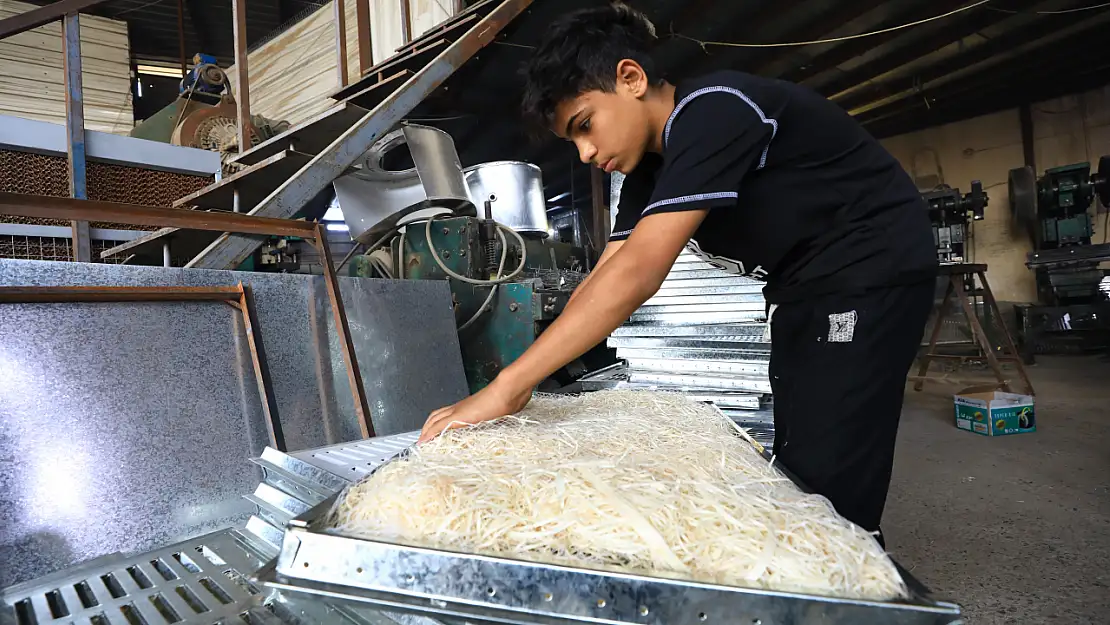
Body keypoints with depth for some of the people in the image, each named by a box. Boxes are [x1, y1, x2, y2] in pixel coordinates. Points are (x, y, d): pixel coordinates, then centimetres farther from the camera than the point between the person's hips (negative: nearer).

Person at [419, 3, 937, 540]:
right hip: (804, 293, 9)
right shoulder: (648, 170, 4)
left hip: (871, 275, -9)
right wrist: (519, 384, -9)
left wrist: (505, 389, -34)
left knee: (827, 485, -11)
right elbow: (604, 280, -1)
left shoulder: (714, 112, -25)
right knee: (792, 471, 12)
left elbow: (635, 274, -35)